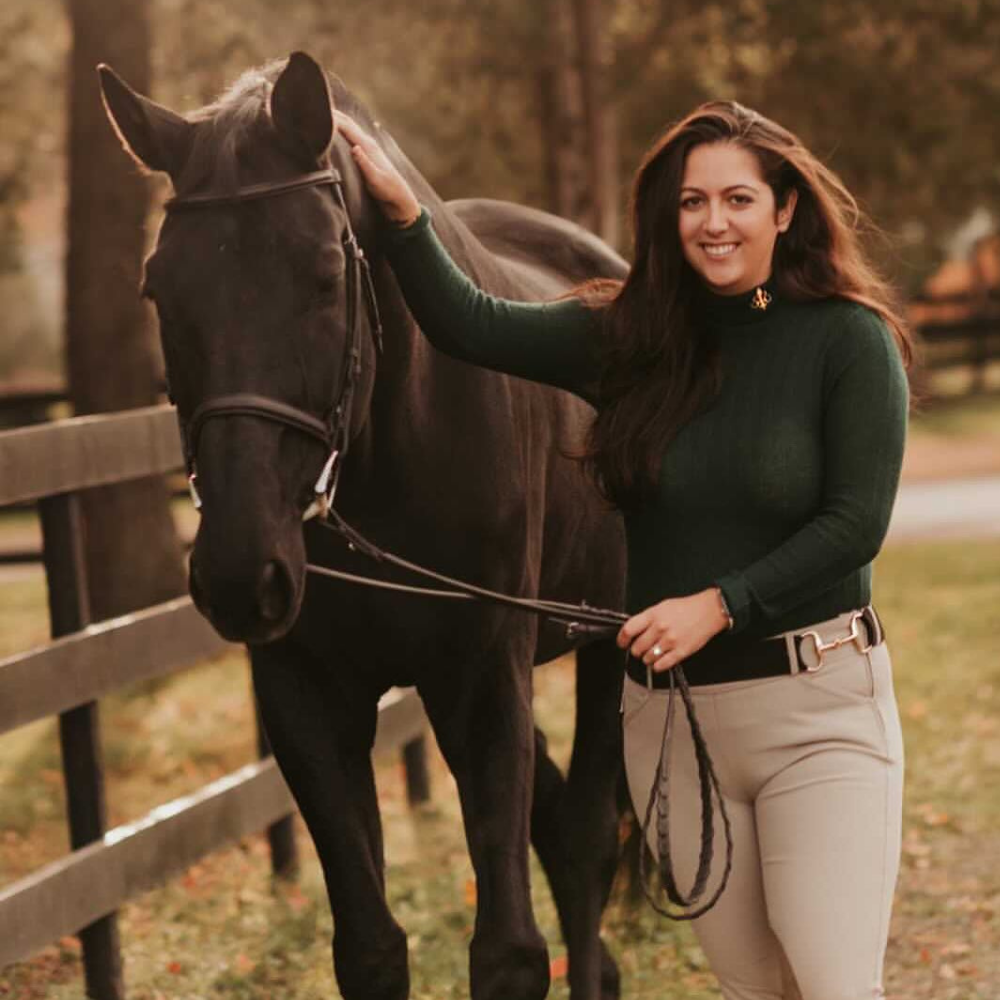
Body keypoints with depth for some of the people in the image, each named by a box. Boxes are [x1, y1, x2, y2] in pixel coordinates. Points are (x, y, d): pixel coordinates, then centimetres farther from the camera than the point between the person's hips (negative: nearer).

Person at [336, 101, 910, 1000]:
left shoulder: (849, 340, -6)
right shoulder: (635, 336, 5)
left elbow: (857, 522, -12)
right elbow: (473, 329, 1)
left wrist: (719, 604, -19)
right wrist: (401, 211, -11)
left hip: (816, 704, -4)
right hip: (669, 714, 4)